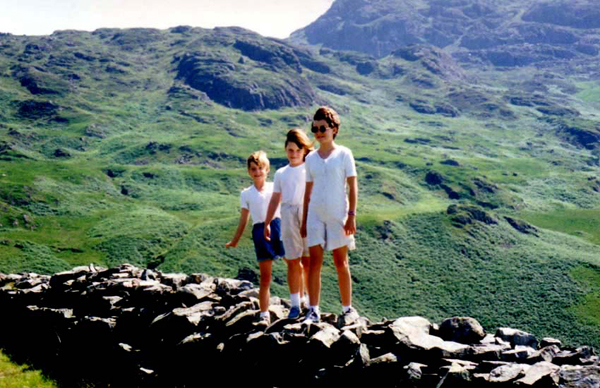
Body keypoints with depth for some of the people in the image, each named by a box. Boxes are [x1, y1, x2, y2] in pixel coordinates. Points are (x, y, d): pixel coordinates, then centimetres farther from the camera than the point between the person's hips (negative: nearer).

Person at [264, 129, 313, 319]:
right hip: (288, 217, 3)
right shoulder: (280, 173, 17)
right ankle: (295, 304, 7)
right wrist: (266, 223, 17)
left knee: (308, 261, 0)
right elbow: (275, 200, 20)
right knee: (293, 262, 2)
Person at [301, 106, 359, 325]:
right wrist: (304, 221, 11)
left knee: (341, 262, 4)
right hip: (315, 215, 3)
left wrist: (352, 215, -10)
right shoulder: (311, 158, 9)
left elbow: (352, 187, -3)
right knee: (314, 262, 1)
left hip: (338, 215, -3)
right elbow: (308, 191, 12)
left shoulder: (343, 154, -2)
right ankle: (314, 311, 5)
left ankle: (348, 309, 16)